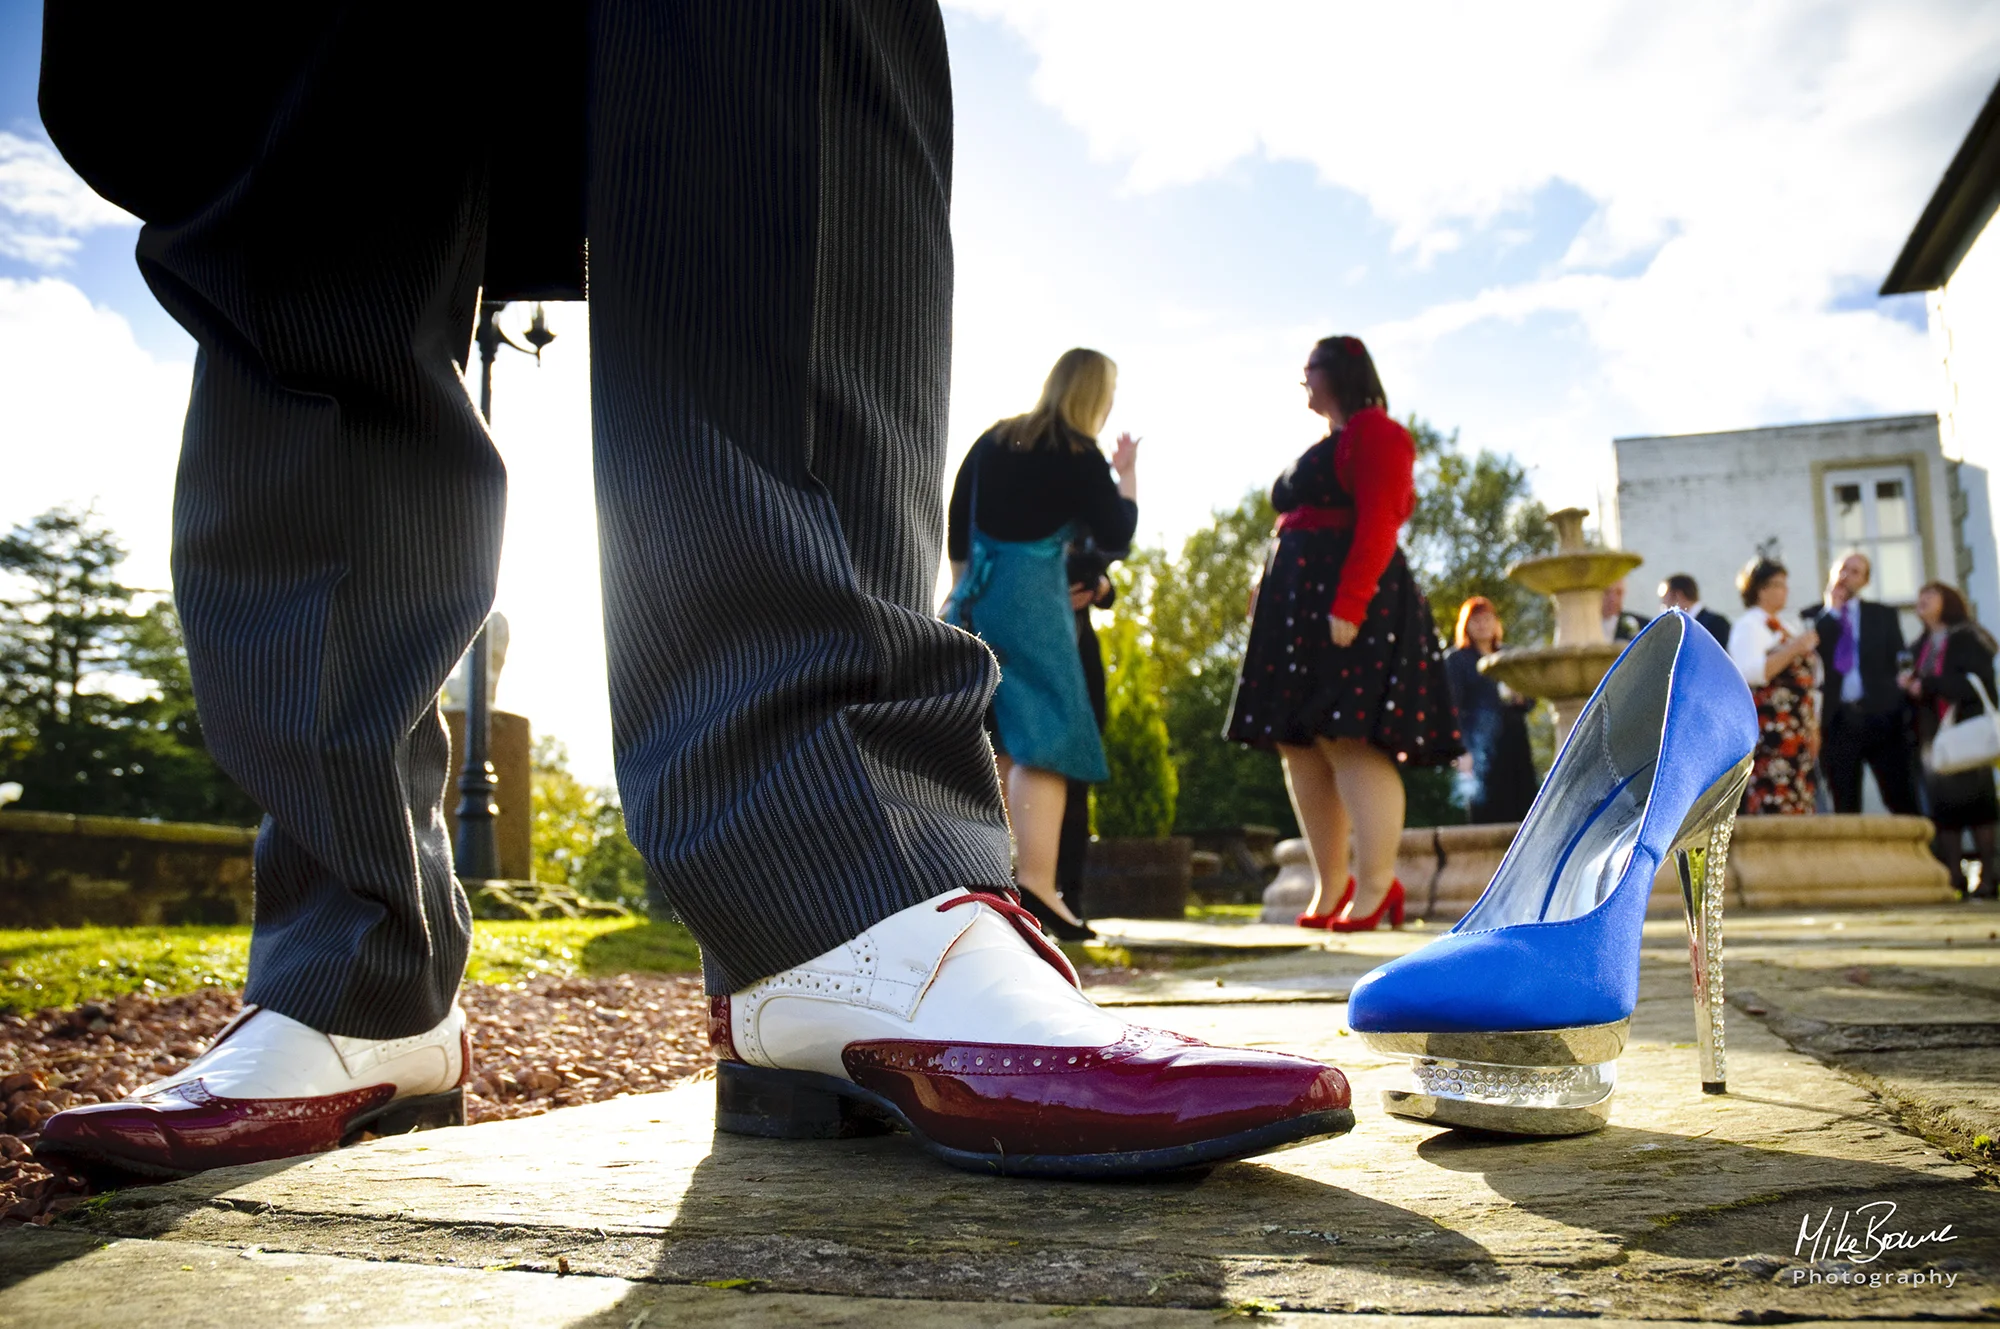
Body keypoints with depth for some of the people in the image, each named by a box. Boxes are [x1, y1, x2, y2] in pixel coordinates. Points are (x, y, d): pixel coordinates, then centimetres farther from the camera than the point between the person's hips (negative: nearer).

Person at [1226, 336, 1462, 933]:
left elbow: (1376, 525, -15)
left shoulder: (1373, 432, -4)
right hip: (1299, 605, 10)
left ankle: (1377, 886, -12)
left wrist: (1348, 607, -24)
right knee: (1298, 744, 5)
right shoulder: (1323, 446, 24)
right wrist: (1270, 597, 15)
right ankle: (1330, 887, 9)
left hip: (1352, 600, -10)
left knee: (1348, 740, -15)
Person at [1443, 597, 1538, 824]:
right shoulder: (1457, 659, 6)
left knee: (1523, 811, -2)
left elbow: (1530, 702, 24)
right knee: (1487, 814, -11)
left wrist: (1521, 698, -1)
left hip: (1515, 743, 5)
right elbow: (1455, 706, -3)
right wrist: (1463, 751, -14)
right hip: (1481, 751, -5)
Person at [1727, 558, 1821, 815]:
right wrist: (1793, 649, -19)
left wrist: (1813, 726, 22)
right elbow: (1749, 672, -20)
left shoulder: (1789, 624, 20)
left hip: (1798, 734, 9)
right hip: (1769, 733, -8)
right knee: (1773, 811, -12)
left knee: (1799, 809, 5)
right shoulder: (1749, 625, -5)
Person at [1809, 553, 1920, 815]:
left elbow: (1899, 661, 9)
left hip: (1881, 716, 1)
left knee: (1903, 803, -2)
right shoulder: (1815, 617, 9)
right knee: (1845, 808, 2)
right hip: (1838, 718, -1)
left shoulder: (1883, 615, 14)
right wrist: (1833, 609, -4)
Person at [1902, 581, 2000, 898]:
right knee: (1943, 808, -2)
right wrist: (1909, 684, -3)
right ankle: (1954, 878, -3)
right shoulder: (1922, 645, 20)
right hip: (1932, 736, 6)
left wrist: (1927, 685, -11)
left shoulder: (1968, 637, 0)